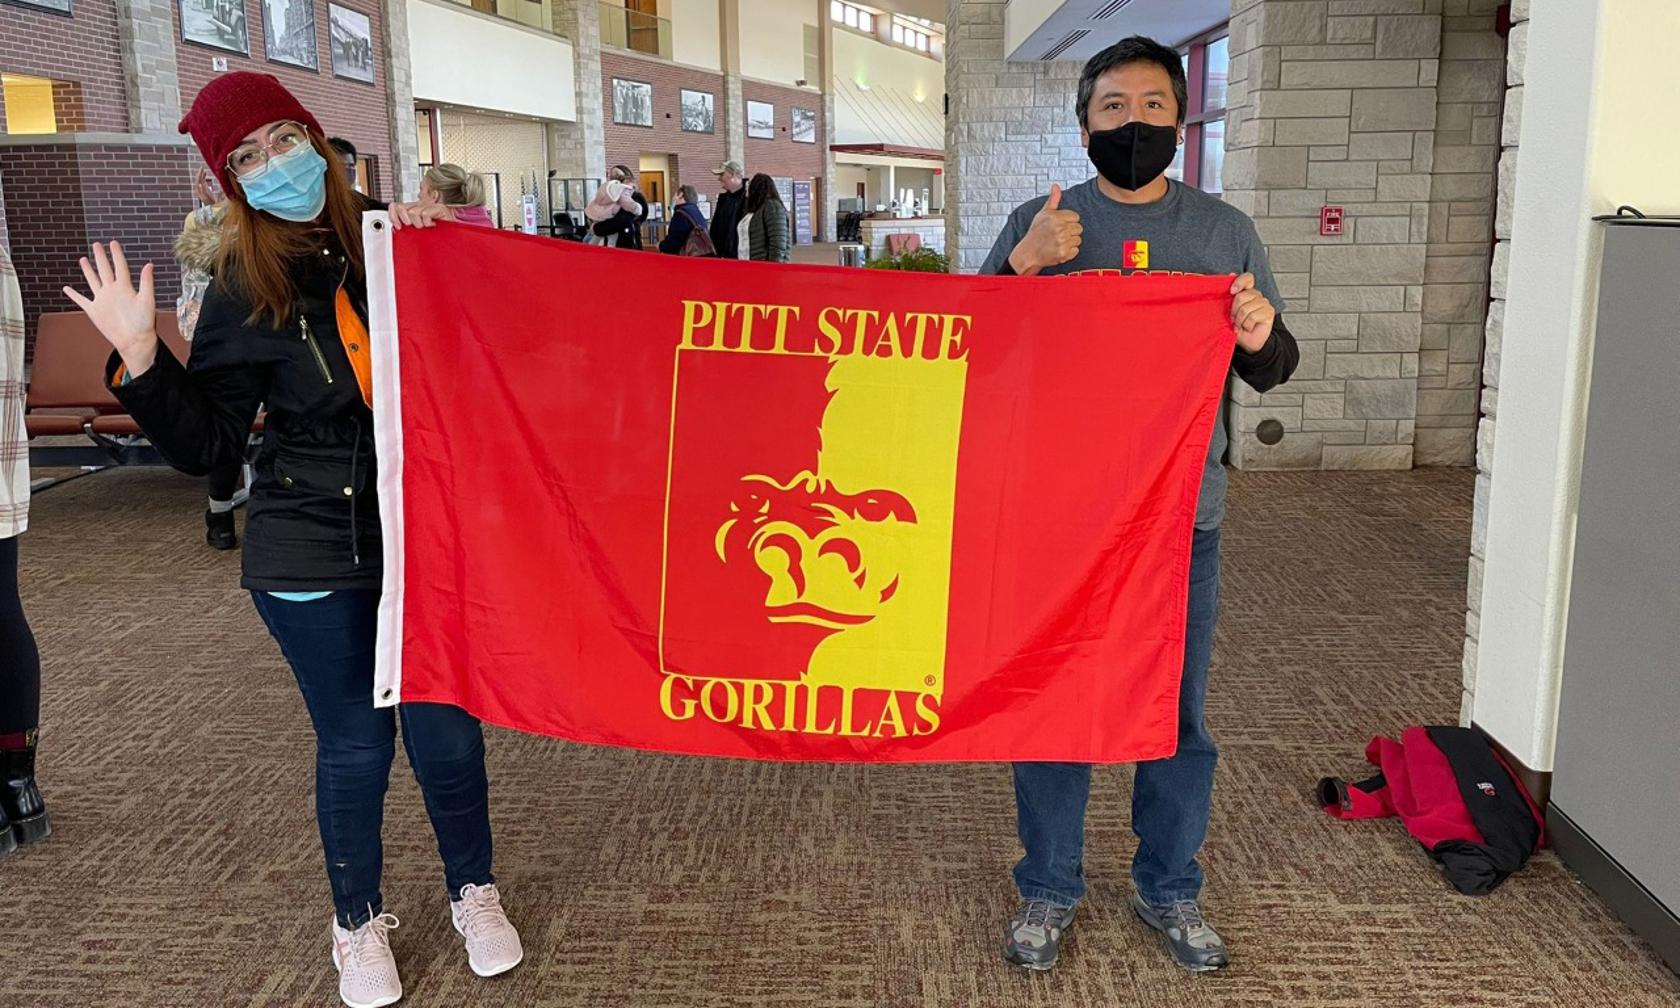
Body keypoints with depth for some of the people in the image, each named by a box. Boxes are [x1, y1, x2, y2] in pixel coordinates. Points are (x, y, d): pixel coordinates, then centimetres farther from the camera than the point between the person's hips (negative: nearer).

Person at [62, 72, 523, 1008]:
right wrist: (141, 357, -16)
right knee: (355, 742, 8)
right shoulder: (244, 292, -2)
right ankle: (360, 923, 31)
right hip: (314, 552, -1)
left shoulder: (393, 237, 1)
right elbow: (208, 444, -3)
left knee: (446, 725, 6)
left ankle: (474, 892, 31)